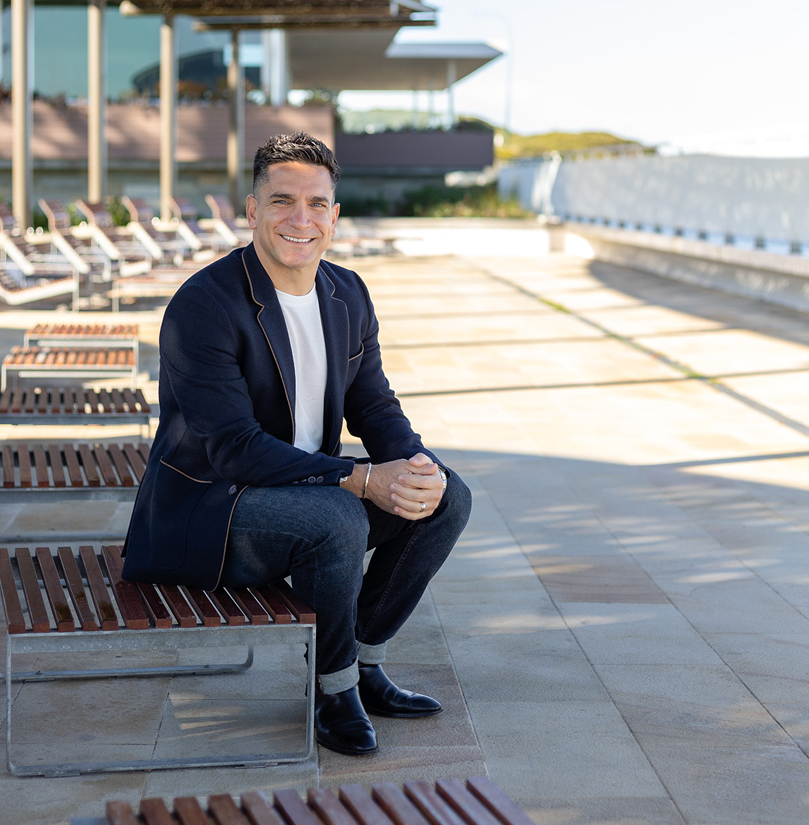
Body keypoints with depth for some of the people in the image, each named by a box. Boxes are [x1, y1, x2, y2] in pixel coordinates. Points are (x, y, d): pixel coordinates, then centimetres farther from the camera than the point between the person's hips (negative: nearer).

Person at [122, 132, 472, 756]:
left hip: (312, 491, 8)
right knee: (338, 521, -34)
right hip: (205, 507, -8)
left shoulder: (349, 296, 4)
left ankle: (363, 664, 8)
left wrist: (417, 465, -17)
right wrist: (361, 479, -31)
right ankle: (336, 692, -7)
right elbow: (235, 447, -26)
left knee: (447, 497, -6)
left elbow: (376, 407, 7)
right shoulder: (203, 306, -20)